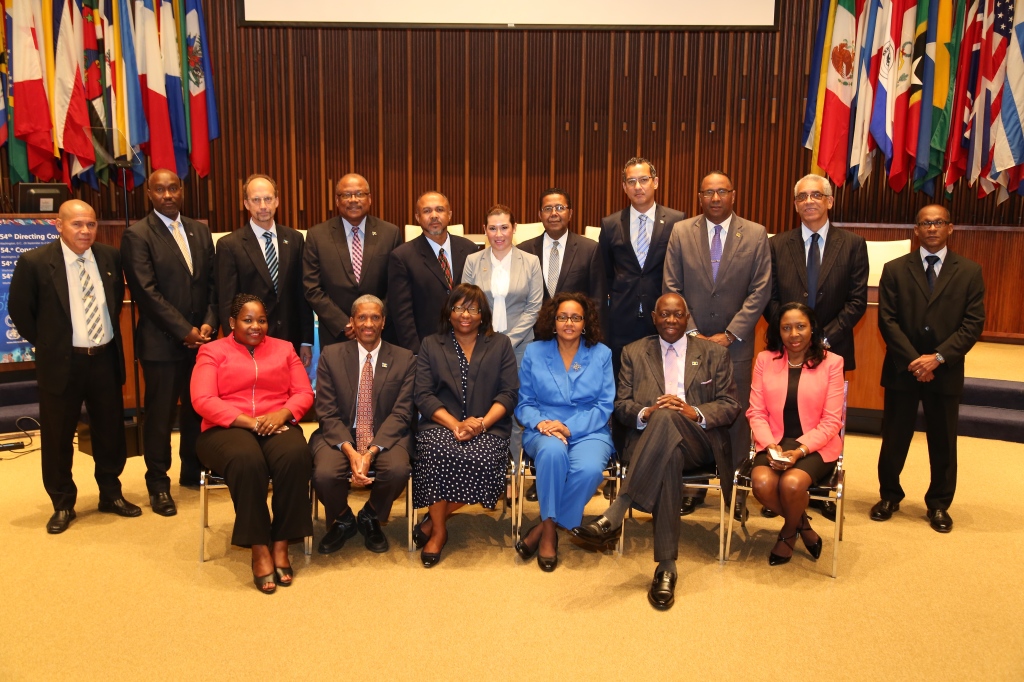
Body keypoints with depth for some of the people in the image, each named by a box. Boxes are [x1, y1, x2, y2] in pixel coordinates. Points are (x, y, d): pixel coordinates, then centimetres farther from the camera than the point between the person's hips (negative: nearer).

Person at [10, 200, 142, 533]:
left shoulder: (110, 256, 2)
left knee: (111, 431, 13)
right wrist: (45, 344, 1)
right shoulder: (34, 262, -10)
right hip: (62, 363, -3)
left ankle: (111, 495, 30)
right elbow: (19, 310, -1)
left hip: (106, 359, 4)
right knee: (57, 438, 7)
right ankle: (62, 505, 24)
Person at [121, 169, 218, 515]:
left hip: (200, 337, 5)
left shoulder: (200, 231, 11)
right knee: (160, 415, 4)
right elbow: (147, 292, -12)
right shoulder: (137, 235, -6)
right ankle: (158, 483, 18)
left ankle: (193, 471, 28)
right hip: (161, 342, -4)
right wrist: (184, 330, -14)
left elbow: (212, 282, 10)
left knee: (198, 408, 11)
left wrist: (208, 323, -4)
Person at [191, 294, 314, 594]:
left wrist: (282, 414, -12)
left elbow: (304, 393, 9)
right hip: (228, 428, -2)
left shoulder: (284, 349, 18)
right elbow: (203, 401, -4)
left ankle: (281, 545, -23)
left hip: (277, 426, 2)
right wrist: (248, 421, -15)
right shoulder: (212, 351, 10)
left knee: (295, 456, -33)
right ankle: (260, 550, -26)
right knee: (247, 461, -37)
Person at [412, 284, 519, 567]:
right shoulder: (431, 345, 13)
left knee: (482, 460, -32)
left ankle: (435, 520, -9)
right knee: (438, 453, -34)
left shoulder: (500, 345, 13)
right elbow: (423, 395, 2)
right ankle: (439, 531, -14)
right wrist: (455, 424, -15)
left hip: (487, 428, 0)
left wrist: (481, 423, -14)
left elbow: (509, 393, 3)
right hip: (442, 425, 0)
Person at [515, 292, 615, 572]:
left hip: (589, 431, 0)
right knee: (552, 451, -37)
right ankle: (550, 529, -19)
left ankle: (544, 527, -14)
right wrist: (540, 422, -15)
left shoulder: (601, 354, 7)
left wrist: (569, 427, -14)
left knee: (589, 468, -34)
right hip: (543, 431, 0)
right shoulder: (534, 352, 9)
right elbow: (524, 403, 8)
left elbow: (605, 406, 0)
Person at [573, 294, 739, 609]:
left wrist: (694, 413, -14)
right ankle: (666, 566, -37)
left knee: (666, 418, -37)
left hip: (700, 441, -1)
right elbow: (621, 404, 10)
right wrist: (645, 413, -14)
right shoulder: (633, 353, 18)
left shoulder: (714, 353, 16)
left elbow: (730, 406, 7)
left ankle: (613, 517, -42)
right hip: (649, 441, 1)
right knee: (669, 458, -38)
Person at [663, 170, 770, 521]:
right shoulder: (680, 232, 4)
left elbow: (760, 291, -2)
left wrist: (729, 334, -9)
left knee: (736, 416, 3)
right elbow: (672, 288, 1)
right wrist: (692, 333, -6)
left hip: (735, 343, -1)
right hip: (690, 340, 1)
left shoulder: (756, 235, 2)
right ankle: (692, 485, 17)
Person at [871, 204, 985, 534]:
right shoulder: (895, 269, 3)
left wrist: (938, 357, -15)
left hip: (946, 371, 1)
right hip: (902, 369, 0)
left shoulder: (970, 271, 4)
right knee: (894, 439, 8)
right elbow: (887, 320, -4)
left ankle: (939, 504, 25)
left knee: (943, 442, 10)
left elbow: (973, 323, -3)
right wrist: (913, 361, -13)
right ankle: (889, 496, 25)